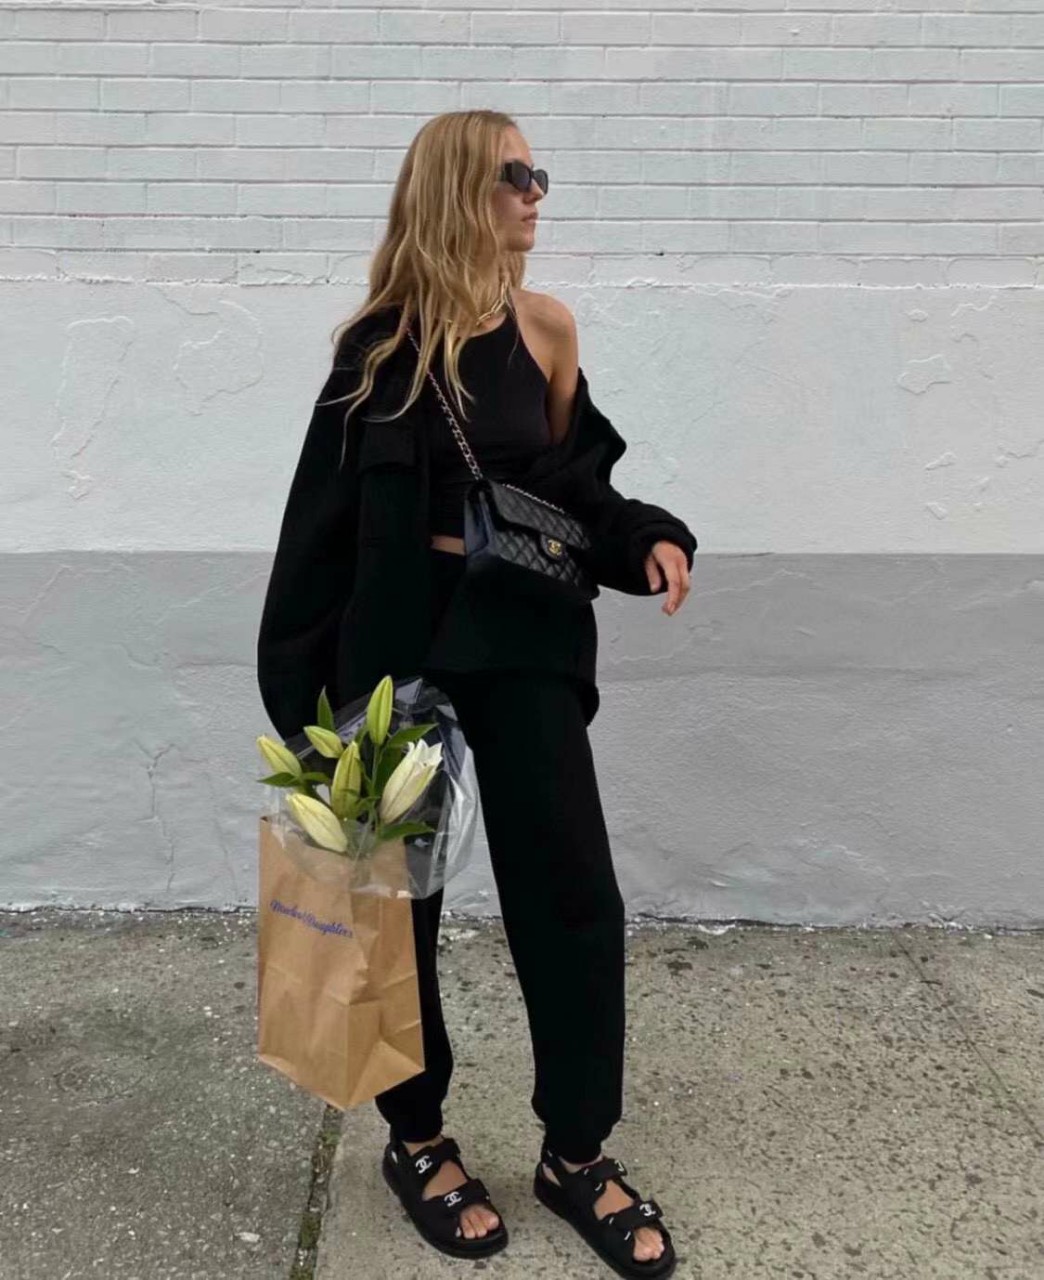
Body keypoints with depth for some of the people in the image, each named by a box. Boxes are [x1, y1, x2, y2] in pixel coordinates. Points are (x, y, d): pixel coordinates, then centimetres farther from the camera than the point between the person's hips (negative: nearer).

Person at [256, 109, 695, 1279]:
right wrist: (301, 678, -4)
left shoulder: (545, 328, 4)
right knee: (395, 891, 9)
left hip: (525, 635, 2)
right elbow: (324, 514, -2)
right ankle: (416, 1139, 31)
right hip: (397, 637, -2)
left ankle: (576, 1152, 23)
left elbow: (571, 480, 12)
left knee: (573, 893, 1)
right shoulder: (381, 341, -3)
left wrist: (647, 538, -8)